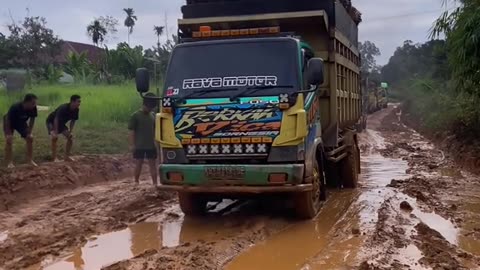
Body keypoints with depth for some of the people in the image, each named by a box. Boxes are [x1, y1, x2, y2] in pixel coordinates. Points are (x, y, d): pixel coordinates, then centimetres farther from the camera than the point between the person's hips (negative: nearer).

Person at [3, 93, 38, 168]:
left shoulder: (33, 108, -28)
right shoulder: (15, 108, -40)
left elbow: (32, 119, -10)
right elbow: (7, 120, -28)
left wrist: (29, 132, -11)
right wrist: (8, 134, -24)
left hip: (21, 123, 4)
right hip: (9, 123, -4)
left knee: (30, 138, -6)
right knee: (9, 140, -18)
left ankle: (30, 160, 5)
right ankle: (9, 162, -10)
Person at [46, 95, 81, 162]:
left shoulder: (76, 110, -15)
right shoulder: (63, 108, -36)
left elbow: (73, 121, -2)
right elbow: (56, 119, -35)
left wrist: (71, 131, -10)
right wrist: (56, 132, -35)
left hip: (61, 123, 7)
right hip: (51, 122, -7)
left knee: (70, 137, -4)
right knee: (55, 137, -26)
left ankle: (67, 156, 5)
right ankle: (54, 157, -17)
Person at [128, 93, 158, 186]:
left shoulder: (153, 115, 7)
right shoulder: (136, 115, -7)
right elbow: (131, 131, -8)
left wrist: (155, 141, 10)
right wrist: (132, 144, -13)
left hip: (151, 145, 4)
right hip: (139, 146, -4)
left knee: (153, 164, 3)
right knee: (138, 164, 6)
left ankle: (155, 183, 3)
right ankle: (136, 182, 20)